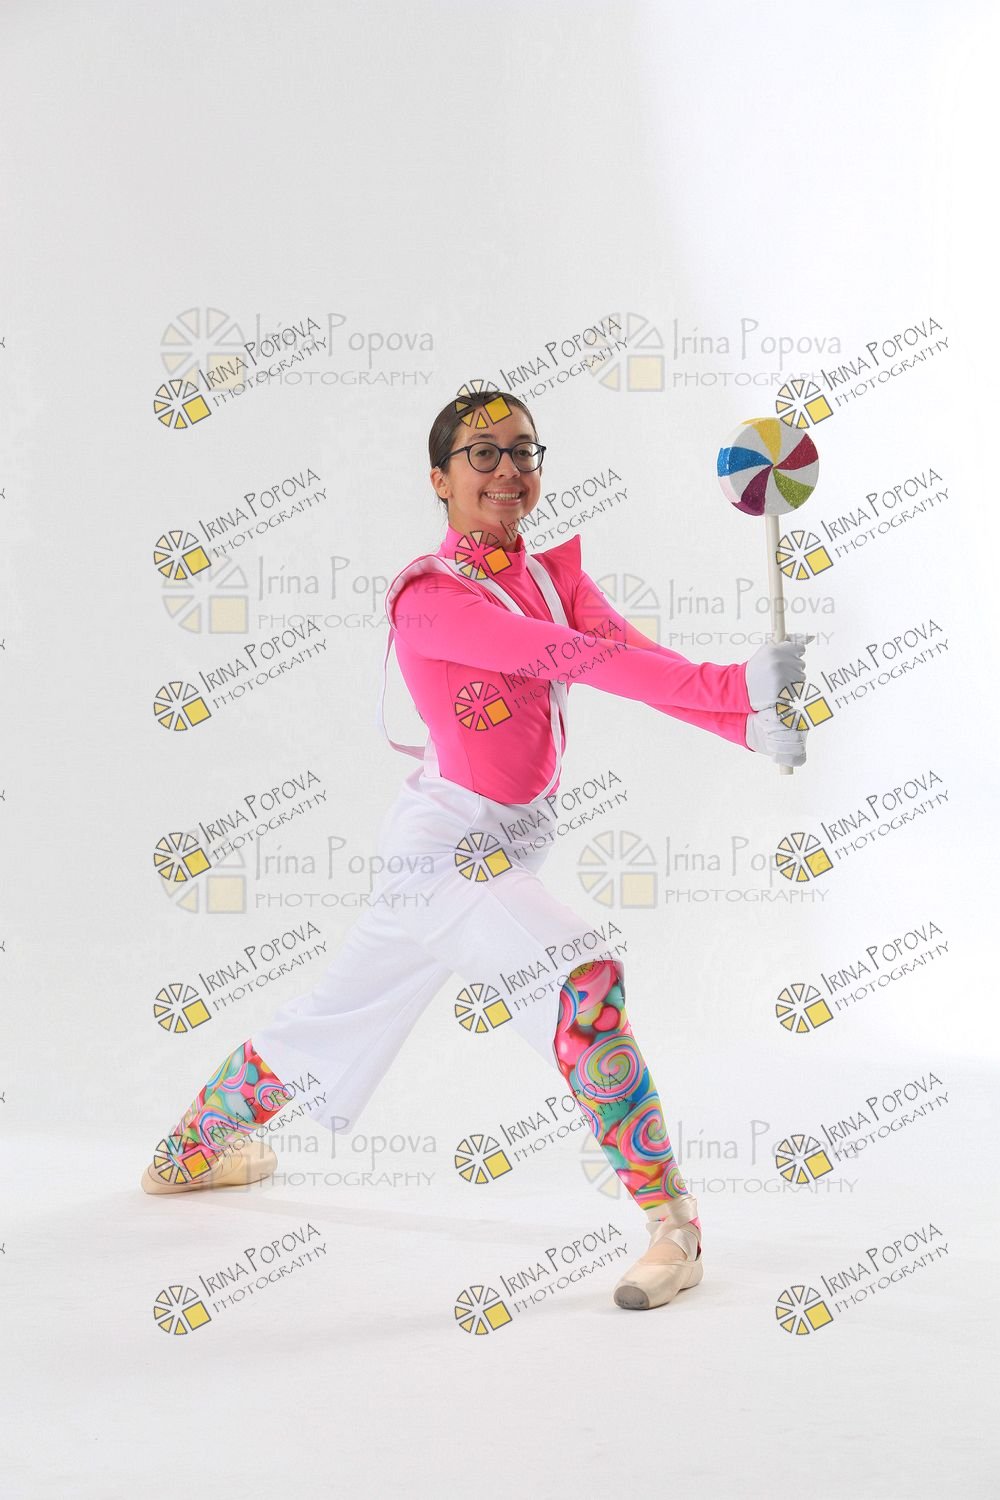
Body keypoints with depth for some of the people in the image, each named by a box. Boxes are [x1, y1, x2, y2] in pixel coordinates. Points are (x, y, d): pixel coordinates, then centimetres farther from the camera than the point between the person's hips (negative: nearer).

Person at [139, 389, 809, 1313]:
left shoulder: (555, 574, 3)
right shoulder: (427, 594, -19)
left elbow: (638, 657, -11)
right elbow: (572, 659, -30)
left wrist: (749, 722, -29)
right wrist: (734, 684, -37)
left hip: (512, 845, 8)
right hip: (448, 845, -8)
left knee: (339, 1019, 20)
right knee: (581, 972, -26)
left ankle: (192, 1150, 39)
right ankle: (668, 1214, -15)